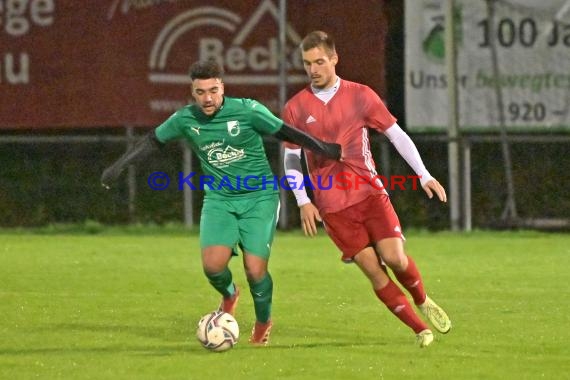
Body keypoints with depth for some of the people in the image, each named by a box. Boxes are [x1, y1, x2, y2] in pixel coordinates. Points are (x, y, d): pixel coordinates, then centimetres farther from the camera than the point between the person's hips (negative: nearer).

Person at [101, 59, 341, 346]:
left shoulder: (248, 111, -13)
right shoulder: (185, 119, -4)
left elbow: (286, 133, -4)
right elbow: (153, 141, 11)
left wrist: (325, 150, -3)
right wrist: (120, 165, 7)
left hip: (259, 197, -2)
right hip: (219, 199, 2)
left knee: (255, 269, -11)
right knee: (213, 264, -18)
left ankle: (263, 322, 20)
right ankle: (228, 295, 20)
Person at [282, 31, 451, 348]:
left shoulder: (360, 96, 1)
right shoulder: (295, 109, 2)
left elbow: (397, 134, 5)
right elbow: (291, 160, 9)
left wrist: (424, 176, -3)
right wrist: (303, 203, -2)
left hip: (370, 192, 0)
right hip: (332, 206, 0)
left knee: (395, 258, -14)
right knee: (375, 272, -6)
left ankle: (423, 301, 17)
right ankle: (420, 330, 4)